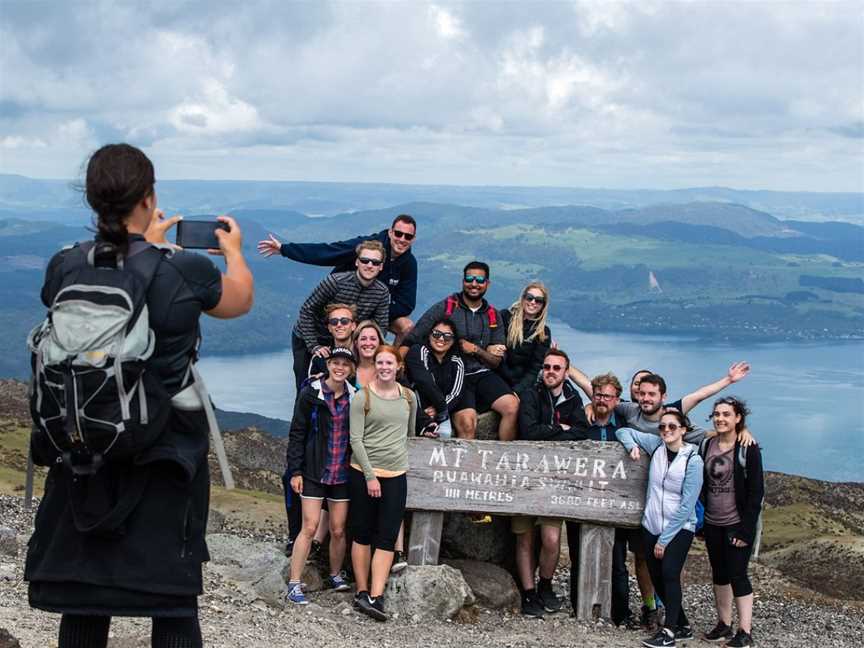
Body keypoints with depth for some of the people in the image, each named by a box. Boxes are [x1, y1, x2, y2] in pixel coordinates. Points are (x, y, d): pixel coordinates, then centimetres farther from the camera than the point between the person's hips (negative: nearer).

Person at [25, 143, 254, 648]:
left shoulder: (65, 269, -7)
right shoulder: (185, 271, -15)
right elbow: (241, 300, 7)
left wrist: (143, 245, 31)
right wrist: (234, 250, 27)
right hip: (166, 451, -3)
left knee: (82, 598, 11)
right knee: (173, 597, 6)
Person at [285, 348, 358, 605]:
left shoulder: (355, 397, 3)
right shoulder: (311, 394, -5)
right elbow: (297, 434, -3)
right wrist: (295, 471, -7)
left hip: (342, 474, 3)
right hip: (314, 472, -3)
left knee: (338, 529, 7)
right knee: (310, 527, -6)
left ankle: (336, 575, 27)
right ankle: (294, 584, 0)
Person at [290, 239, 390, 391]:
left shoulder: (382, 293, -15)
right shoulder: (335, 281, -28)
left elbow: (380, 328, -6)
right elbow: (307, 311, -21)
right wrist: (314, 347, -23)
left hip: (339, 342, 4)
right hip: (306, 339, -4)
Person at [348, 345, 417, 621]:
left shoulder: (409, 397, 8)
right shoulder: (362, 397, -5)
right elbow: (356, 439, -8)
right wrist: (370, 475, -12)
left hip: (396, 475, 3)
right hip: (363, 472, -3)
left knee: (387, 538, -4)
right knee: (362, 534, 5)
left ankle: (375, 597, -6)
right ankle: (362, 592, 12)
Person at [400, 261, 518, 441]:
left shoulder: (493, 316, 14)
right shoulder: (445, 308, 2)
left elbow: (495, 361, 13)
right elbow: (412, 340, -2)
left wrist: (475, 350, -7)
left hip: (483, 374, 4)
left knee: (512, 406, -21)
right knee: (467, 423, -27)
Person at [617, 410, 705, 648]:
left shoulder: (693, 461, -11)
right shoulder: (656, 445, 1)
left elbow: (687, 506, -13)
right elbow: (624, 432, 16)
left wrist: (664, 539, -12)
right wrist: (632, 446, -7)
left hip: (679, 528, -5)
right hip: (652, 526, 5)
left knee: (669, 573, -20)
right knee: (657, 579, 6)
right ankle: (683, 626, 21)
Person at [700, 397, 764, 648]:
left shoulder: (748, 449, -9)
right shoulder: (706, 446, 6)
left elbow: (756, 491, -10)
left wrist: (746, 529, -15)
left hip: (737, 524, -5)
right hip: (712, 523, 6)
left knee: (737, 574, -6)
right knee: (719, 573, 12)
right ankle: (724, 624, 23)